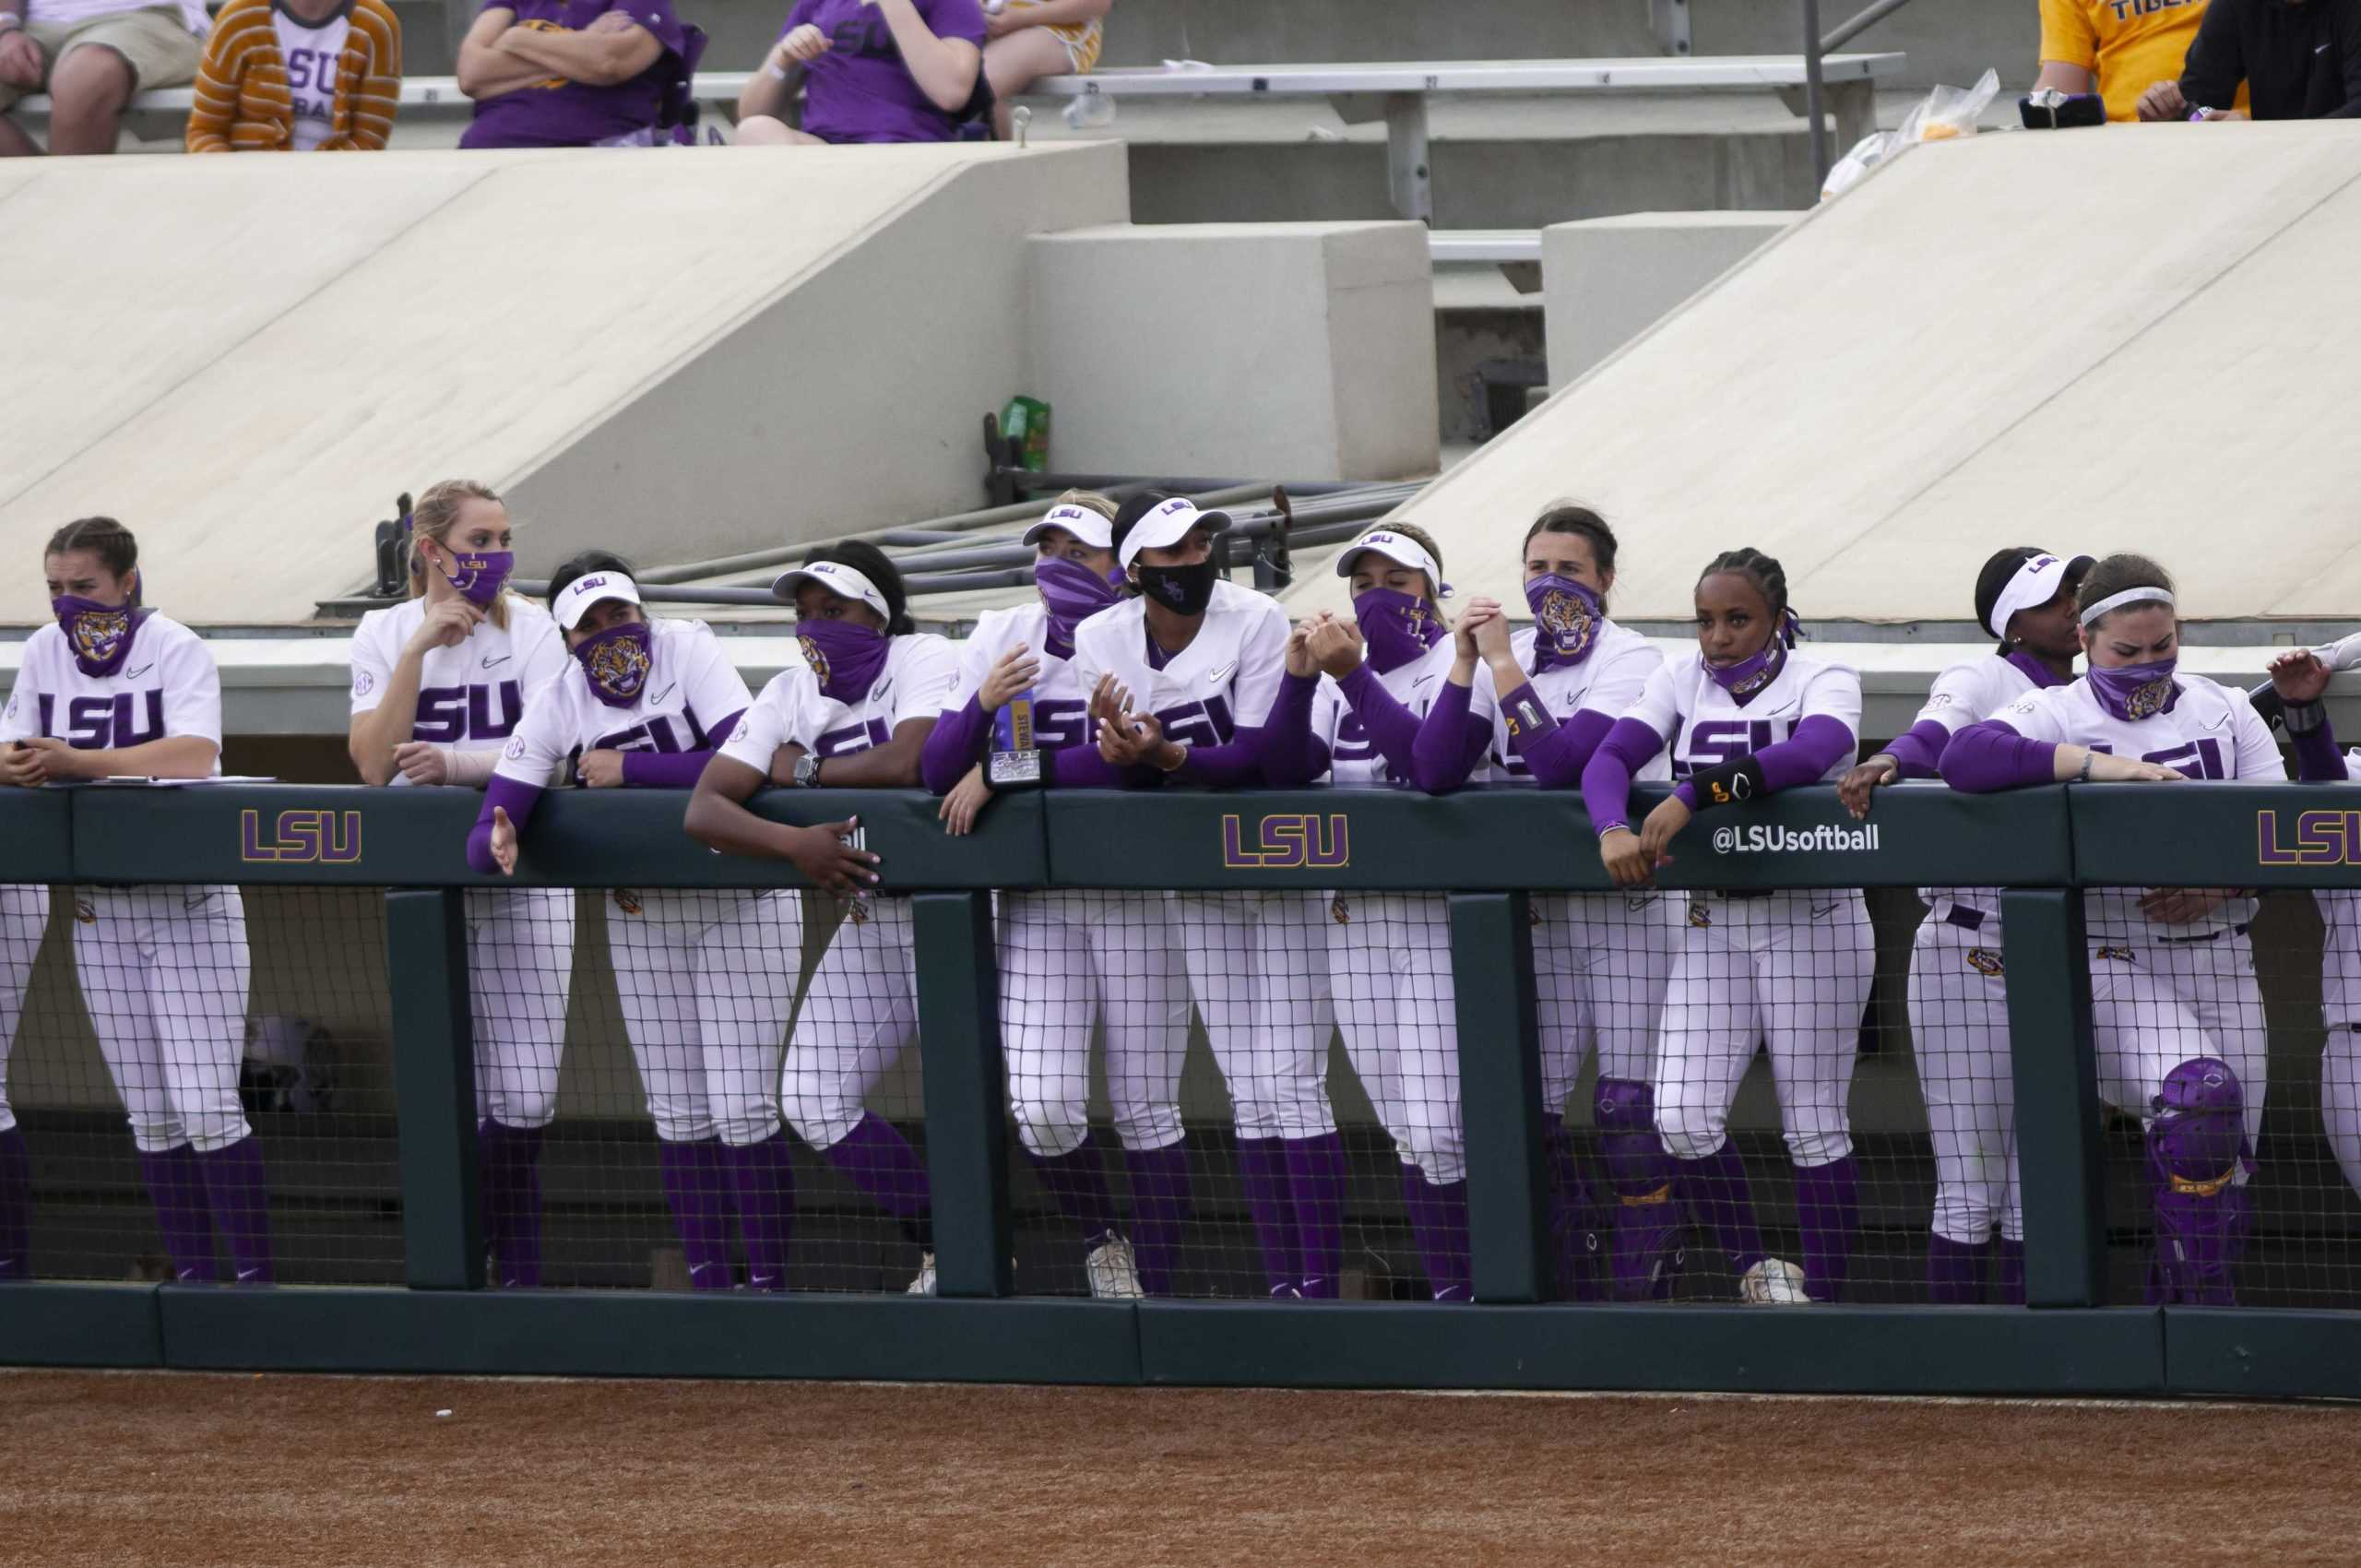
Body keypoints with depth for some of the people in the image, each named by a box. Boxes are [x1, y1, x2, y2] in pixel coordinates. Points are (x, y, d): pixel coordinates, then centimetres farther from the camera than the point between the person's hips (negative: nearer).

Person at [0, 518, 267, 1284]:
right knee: (147, 1112, 6)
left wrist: (75, 762, -33)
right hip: (98, 904, 5)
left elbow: (196, 755, -26)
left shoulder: (175, 649, -10)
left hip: (188, 902, -5)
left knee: (206, 1105, -9)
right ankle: (191, 1272, 12)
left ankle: (253, 1272, -3)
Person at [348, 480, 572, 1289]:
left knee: (523, 1101, -5)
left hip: (522, 881, -1)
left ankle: (516, 1279, 9)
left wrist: (456, 762, -26)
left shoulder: (530, 629, 2)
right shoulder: (384, 634, 4)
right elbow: (375, 764, -7)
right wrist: (419, 651, -12)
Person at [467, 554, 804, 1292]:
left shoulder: (687, 649, -15)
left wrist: (626, 770, -22)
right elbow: (492, 825, -12)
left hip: (742, 903, -4)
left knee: (744, 1109, -7)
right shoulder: (558, 704, -7)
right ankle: (708, 1280, 18)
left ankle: (769, 1281, 3)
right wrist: (496, 842, -38)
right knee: (677, 1111, 8)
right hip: (641, 913, 4)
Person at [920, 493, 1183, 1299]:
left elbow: (1126, 761, -20)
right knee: (1041, 1107, -7)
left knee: (1144, 1108, -1)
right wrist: (983, 702, -14)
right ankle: (1103, 1246, 18)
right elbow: (937, 772, 5)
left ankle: (1154, 1287, 9)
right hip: (1035, 898, 4)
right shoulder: (1001, 639, 10)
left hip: (1133, 894, -4)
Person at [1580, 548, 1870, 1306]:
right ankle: (1755, 1269, 14)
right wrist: (1614, 830, -29)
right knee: (1682, 1118, -6)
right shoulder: (1681, 682, 8)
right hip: (1713, 922, 4)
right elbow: (1608, 759, -7)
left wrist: (1695, 795, -35)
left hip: (1810, 921, -4)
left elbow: (1810, 754, -27)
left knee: (1814, 1123, 0)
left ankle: (1821, 1296, 10)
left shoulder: (1822, 681, -4)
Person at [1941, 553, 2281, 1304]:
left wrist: (2222, 884, -14)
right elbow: (1965, 758, -20)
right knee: (2199, 1100, -27)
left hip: (2218, 958, 5)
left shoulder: (2225, 712, 11)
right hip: (2113, 956, -4)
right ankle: (2202, 1309, -16)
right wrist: (2101, 764, -26)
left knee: (2229, 1162, 2)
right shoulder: (2055, 714, 0)